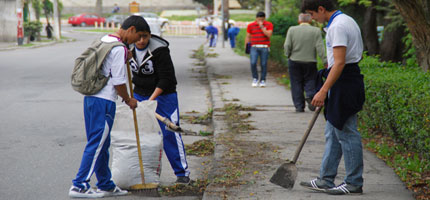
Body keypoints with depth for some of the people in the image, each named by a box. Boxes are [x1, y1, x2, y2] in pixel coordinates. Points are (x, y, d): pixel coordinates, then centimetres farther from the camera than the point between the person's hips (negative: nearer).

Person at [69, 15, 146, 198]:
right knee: (96, 144, -6)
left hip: (90, 97, 10)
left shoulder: (104, 40, 15)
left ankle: (106, 185, 23)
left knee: (102, 144, 15)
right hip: (104, 101, -10)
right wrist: (128, 100, 1)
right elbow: (118, 82, -14)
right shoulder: (119, 49, -14)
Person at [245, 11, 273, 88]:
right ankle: (255, 78, 6)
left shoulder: (269, 25, 2)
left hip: (264, 48, -1)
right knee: (253, 63, -13)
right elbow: (248, 37, 11)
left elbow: (269, 35, -11)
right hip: (254, 47, 1)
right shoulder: (251, 25, 7)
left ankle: (262, 80, 12)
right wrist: (246, 47, 5)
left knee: (264, 64, -1)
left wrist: (262, 26, -14)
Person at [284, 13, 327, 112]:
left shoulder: (292, 30, -1)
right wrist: (325, 61, -6)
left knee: (296, 83, 6)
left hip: (294, 61, 1)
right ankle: (310, 96, -17)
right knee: (310, 81, 11)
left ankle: (299, 106, 4)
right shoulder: (316, 31, -3)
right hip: (310, 62, 0)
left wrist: (288, 56, 13)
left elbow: (287, 46, -4)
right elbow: (320, 48, -8)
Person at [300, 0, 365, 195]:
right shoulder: (346, 21, 16)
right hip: (346, 80, 11)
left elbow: (339, 63, -24)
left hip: (344, 83, -11)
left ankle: (354, 183, 3)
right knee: (332, 133, 13)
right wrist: (326, 71, 28)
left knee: (346, 133, -4)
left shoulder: (338, 26, -17)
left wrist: (323, 91, -24)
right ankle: (326, 180, 19)